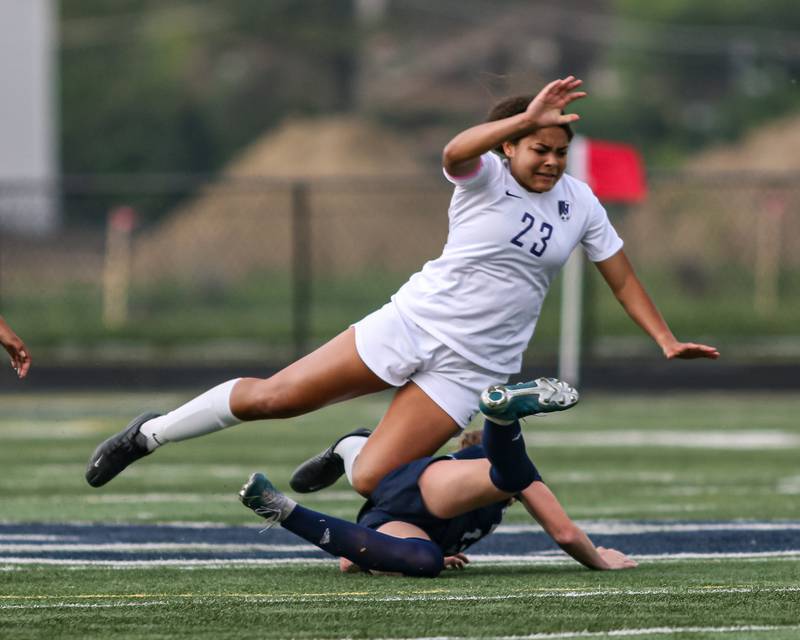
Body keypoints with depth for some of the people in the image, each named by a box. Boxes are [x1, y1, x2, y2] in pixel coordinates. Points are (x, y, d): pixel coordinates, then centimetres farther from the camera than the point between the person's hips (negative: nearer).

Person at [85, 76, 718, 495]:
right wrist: (526, 118, -44)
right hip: (412, 323, -2)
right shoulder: (486, 177, -7)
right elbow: (455, 150, -32)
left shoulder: (579, 203, 5)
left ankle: (349, 453, 24)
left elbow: (623, 278, 16)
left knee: (371, 481, -13)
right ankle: (149, 435, 13)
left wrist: (668, 341, 10)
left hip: (469, 368, 2)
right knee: (270, 397, -8)